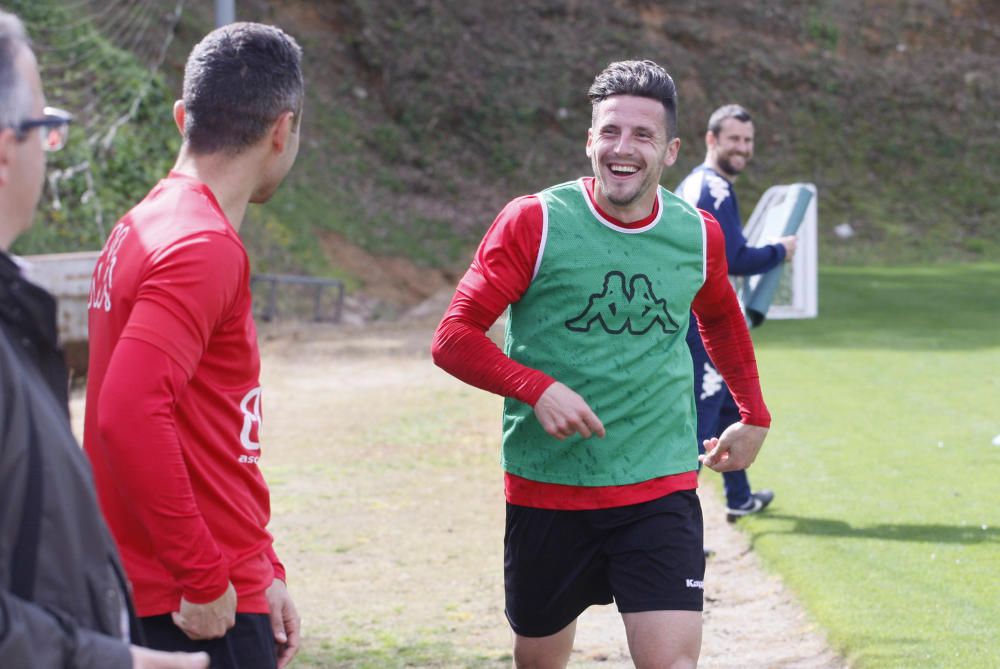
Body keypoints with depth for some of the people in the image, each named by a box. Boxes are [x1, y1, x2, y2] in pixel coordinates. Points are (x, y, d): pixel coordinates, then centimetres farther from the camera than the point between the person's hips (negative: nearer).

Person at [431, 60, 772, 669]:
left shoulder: (698, 235, 3)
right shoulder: (535, 222, -7)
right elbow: (454, 337, -8)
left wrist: (755, 417, 25)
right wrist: (538, 389, -22)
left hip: (661, 488, 1)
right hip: (544, 489, -1)